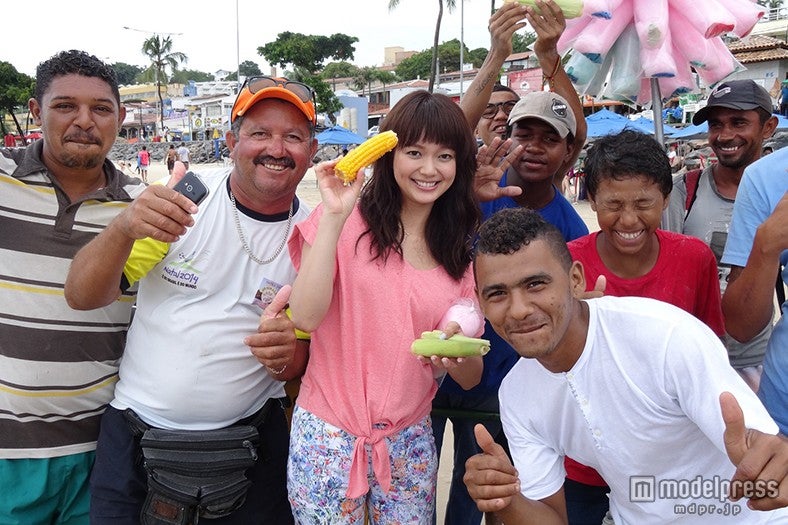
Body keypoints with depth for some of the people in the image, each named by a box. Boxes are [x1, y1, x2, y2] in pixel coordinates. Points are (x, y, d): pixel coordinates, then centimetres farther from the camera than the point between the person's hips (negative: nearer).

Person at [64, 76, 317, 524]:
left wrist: (286, 356, -22)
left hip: (249, 444, 1)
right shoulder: (183, 200, -9)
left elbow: (302, 362, 2)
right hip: (136, 434, 0)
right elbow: (82, 296, -11)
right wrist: (124, 230, -31)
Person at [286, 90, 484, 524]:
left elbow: (471, 377, 4)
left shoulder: (461, 251, 3)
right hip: (329, 433, -3)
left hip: (409, 440, 3)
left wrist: (458, 356, -18)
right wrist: (333, 217, -23)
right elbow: (305, 316, -21)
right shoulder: (349, 221, -8)